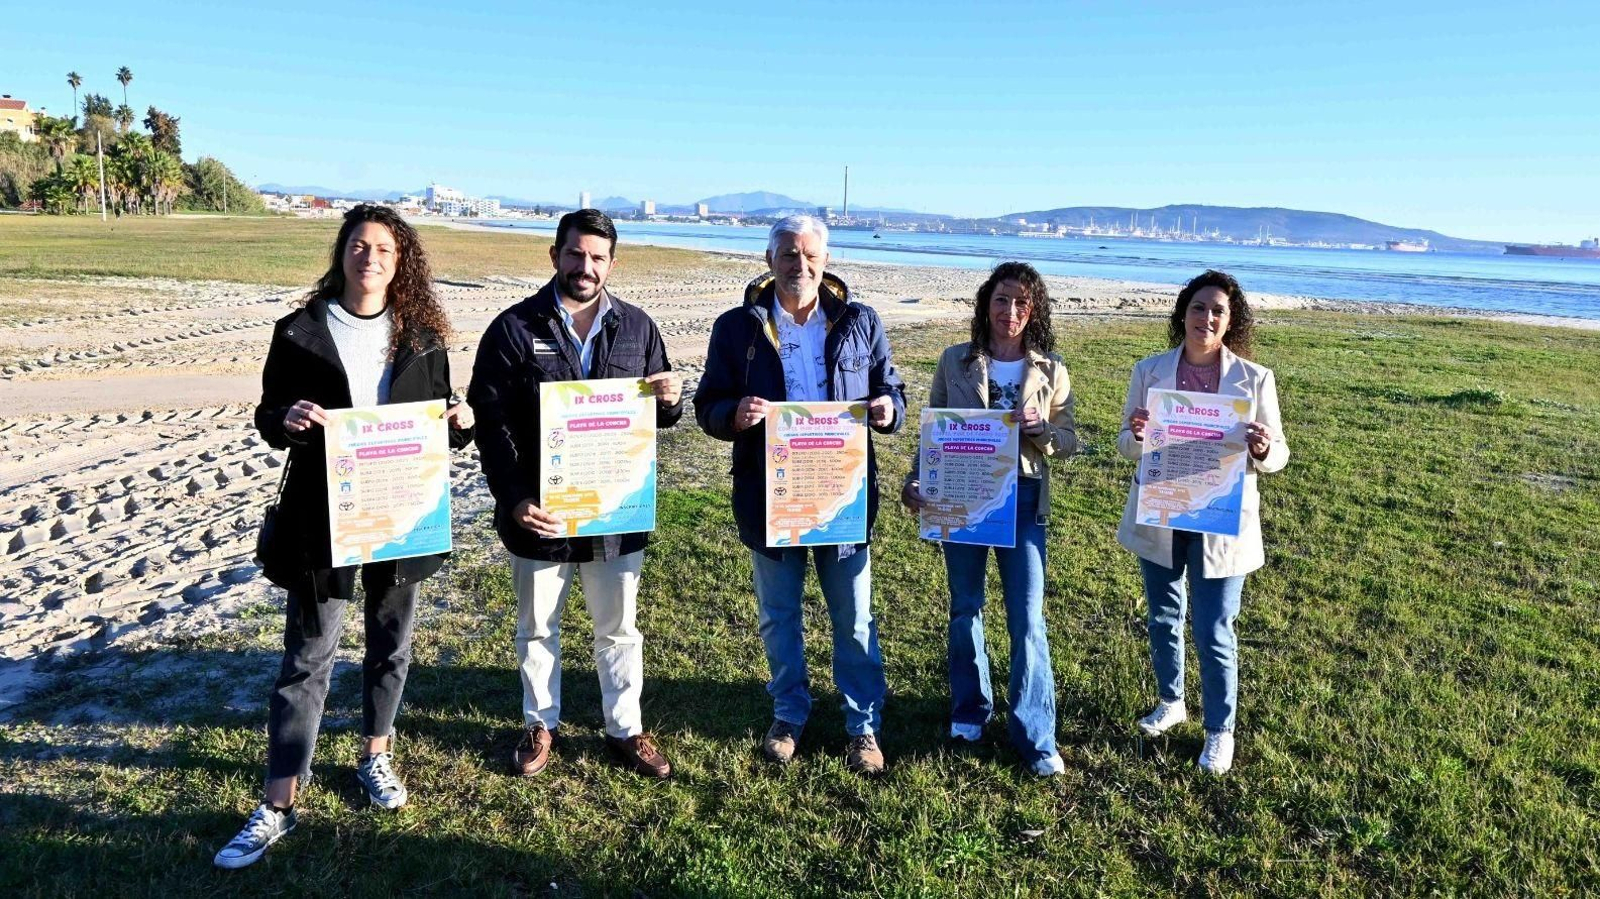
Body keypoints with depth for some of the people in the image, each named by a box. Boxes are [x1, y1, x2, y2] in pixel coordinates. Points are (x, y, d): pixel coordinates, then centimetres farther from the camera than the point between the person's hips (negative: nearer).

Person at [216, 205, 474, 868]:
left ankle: (375, 756, 37)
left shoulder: (422, 337, 3)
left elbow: (437, 425, 9)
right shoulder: (299, 332, -2)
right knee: (306, 658, 2)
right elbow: (267, 419, 1)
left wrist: (459, 423, -13)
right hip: (322, 517, -2)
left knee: (391, 644, 16)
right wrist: (287, 420, -22)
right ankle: (278, 806, 12)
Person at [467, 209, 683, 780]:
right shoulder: (515, 329, -5)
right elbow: (490, 420, -8)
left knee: (619, 629, 14)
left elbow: (658, 414, 10)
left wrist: (670, 400, -15)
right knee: (537, 629, 16)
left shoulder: (637, 327, 3)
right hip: (539, 513, -1)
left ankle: (625, 730, 30)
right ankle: (540, 726, 35)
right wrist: (513, 497, -19)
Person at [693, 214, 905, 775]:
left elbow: (892, 391, 7)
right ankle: (788, 715, 36)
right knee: (778, 618, 16)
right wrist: (735, 415, -25)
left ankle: (864, 725, 28)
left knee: (854, 620, 10)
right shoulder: (737, 327, -2)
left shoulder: (859, 322, 1)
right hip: (771, 497, 0)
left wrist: (888, 408, -17)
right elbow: (707, 408, -1)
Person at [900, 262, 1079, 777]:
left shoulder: (1050, 371, 0)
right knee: (965, 609, 13)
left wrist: (1040, 427, -17)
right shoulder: (955, 362, 0)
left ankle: (1034, 735, 10)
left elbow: (1069, 441, 4)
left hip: (1022, 501, -1)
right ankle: (969, 709, 33)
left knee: (1027, 618, -1)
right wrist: (916, 480, -8)